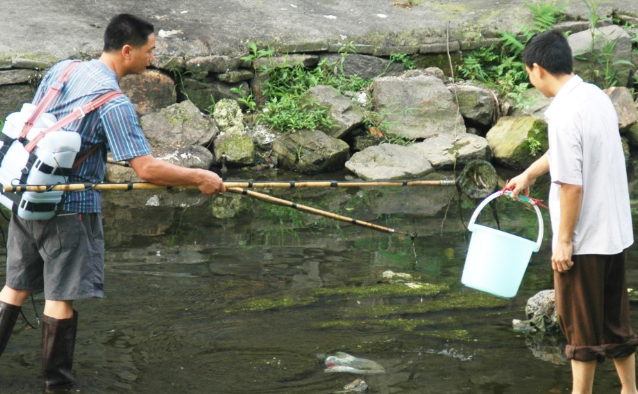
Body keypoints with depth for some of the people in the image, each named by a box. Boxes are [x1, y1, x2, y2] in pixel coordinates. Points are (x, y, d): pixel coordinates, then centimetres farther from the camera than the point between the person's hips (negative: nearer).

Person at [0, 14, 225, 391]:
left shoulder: (61, 69, 5)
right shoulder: (114, 102, -18)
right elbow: (147, 168, -22)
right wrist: (200, 178, -11)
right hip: (69, 207, -7)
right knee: (62, 297, 2)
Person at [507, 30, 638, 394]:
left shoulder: (565, 115, -22)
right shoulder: (596, 96, 6)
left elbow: (572, 185, -23)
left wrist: (563, 240, -14)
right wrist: (529, 174, 36)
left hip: (585, 241, -8)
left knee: (582, 327, 6)